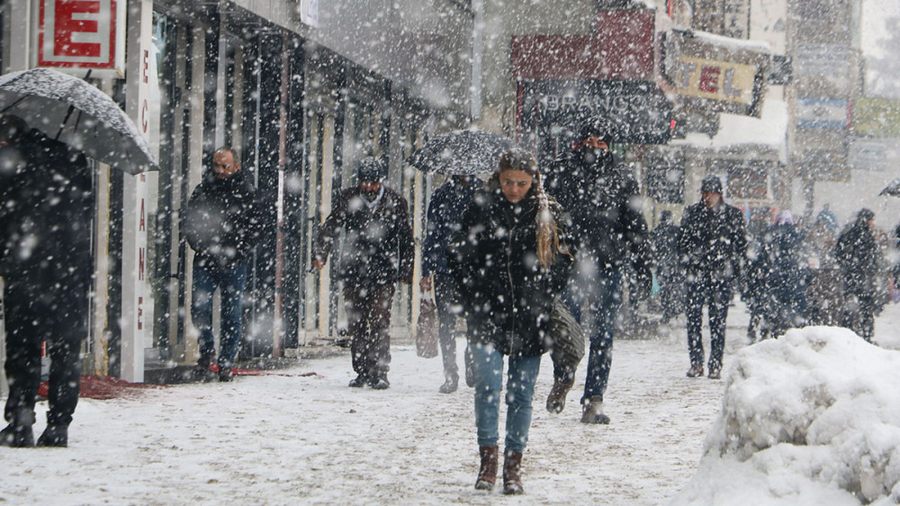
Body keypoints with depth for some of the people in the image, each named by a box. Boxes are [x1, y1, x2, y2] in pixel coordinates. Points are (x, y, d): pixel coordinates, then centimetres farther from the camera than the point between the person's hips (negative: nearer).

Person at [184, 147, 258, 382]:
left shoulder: (246, 192, -1)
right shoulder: (203, 189, 8)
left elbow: (252, 229, -3)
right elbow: (190, 222, 13)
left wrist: (231, 254, -11)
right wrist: (201, 247, -2)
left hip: (234, 263, -2)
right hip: (206, 261, 2)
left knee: (232, 312, 2)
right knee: (199, 307, -8)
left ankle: (226, 362, 10)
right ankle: (207, 353, 8)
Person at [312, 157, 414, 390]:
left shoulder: (395, 202, 4)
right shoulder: (348, 198, 5)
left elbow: (405, 239, 9)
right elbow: (330, 227, 0)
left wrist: (406, 271, 7)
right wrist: (320, 253, -15)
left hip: (383, 274, -2)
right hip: (353, 272, 2)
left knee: (380, 323, -9)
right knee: (356, 324, 4)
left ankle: (380, 373, -5)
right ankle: (362, 372, 12)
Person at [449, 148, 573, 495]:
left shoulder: (549, 214, 5)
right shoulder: (481, 209, 3)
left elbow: (565, 259, 10)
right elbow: (458, 256, 8)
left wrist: (546, 295, -1)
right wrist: (476, 291, -2)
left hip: (530, 319, 1)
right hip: (487, 315, -1)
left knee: (522, 393, 4)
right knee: (488, 385, -11)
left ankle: (513, 466, 11)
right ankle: (488, 462, -4)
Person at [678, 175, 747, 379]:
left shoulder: (733, 215, 6)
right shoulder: (692, 213, 10)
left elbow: (741, 244, 7)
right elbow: (683, 241, 14)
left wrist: (737, 270, 0)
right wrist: (688, 260, 2)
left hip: (722, 273, -1)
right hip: (697, 273, 1)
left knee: (718, 320, -2)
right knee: (694, 318, -3)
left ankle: (716, 365, 2)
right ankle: (696, 362, 5)